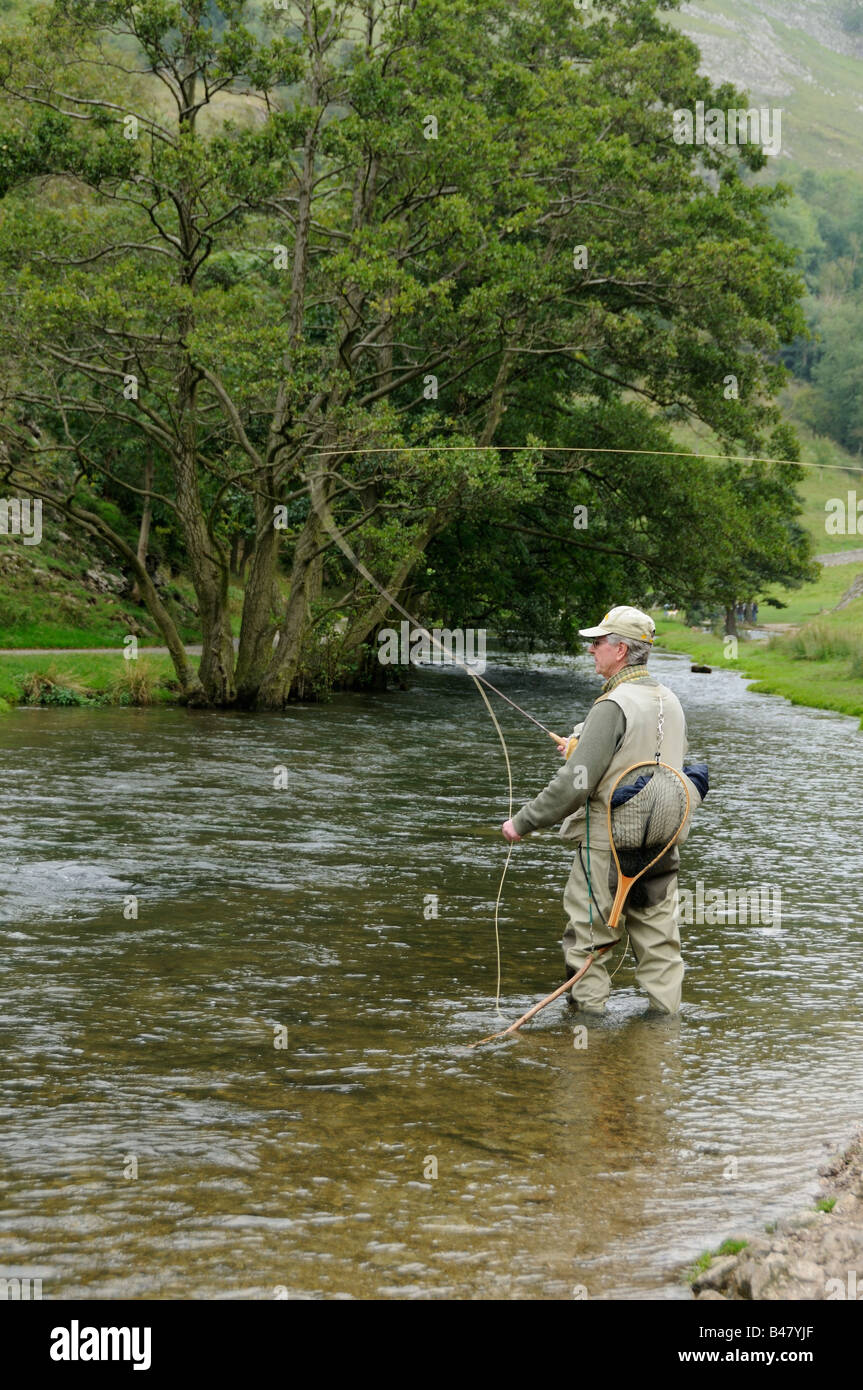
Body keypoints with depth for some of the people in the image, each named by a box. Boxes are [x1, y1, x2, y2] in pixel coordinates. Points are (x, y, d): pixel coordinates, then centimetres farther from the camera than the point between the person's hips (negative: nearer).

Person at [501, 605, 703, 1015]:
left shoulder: (613, 707, -18)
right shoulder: (670, 701, 8)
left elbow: (575, 783, -21)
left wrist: (523, 822, -11)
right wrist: (582, 748, 30)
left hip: (607, 847, -7)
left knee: (587, 938, 4)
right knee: (658, 939, 12)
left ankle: (586, 1010, 9)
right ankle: (666, 1011, 14)